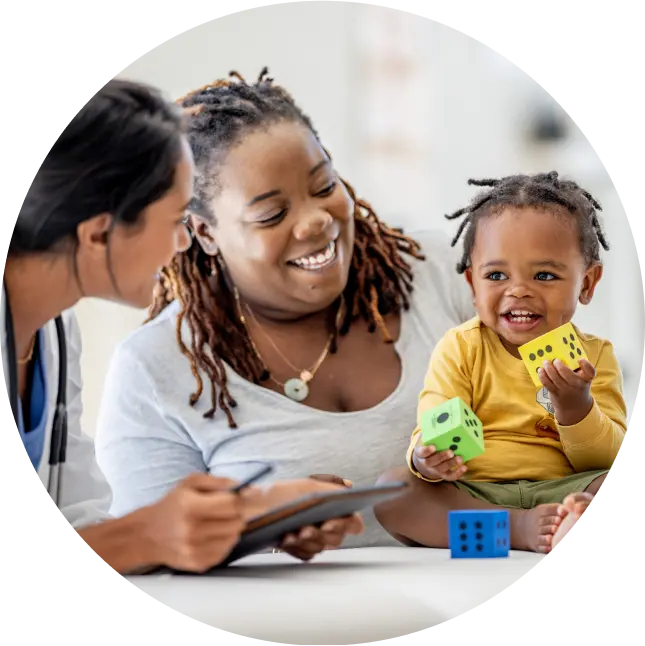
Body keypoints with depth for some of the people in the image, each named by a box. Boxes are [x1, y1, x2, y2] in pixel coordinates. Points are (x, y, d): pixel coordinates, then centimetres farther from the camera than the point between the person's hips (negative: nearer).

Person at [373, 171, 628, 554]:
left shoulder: (595, 356, 8)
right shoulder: (460, 349, 6)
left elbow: (603, 461, 2)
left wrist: (574, 403, -17)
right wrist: (427, 458, -28)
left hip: (557, 491, 0)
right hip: (470, 497, 0)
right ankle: (522, 529, -33)